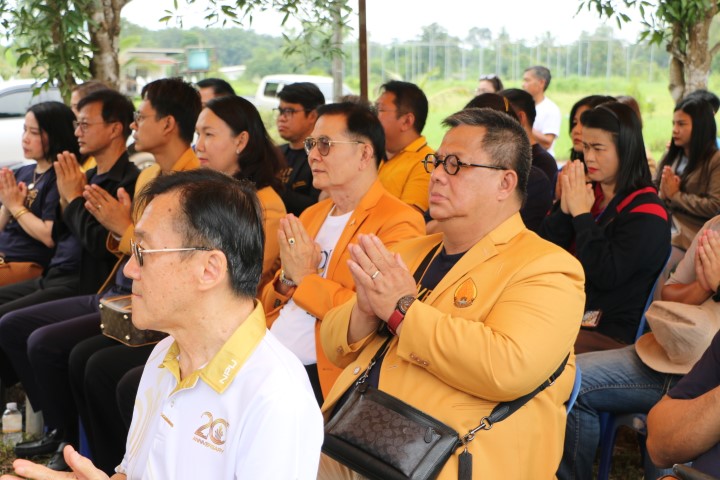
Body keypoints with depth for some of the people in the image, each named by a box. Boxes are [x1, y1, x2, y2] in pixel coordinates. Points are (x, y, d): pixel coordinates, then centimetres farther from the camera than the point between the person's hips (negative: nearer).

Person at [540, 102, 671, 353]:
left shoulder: (646, 212, -8)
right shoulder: (588, 193, 9)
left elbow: (606, 275, -20)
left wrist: (581, 214, -15)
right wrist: (564, 209, -9)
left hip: (610, 333, -6)